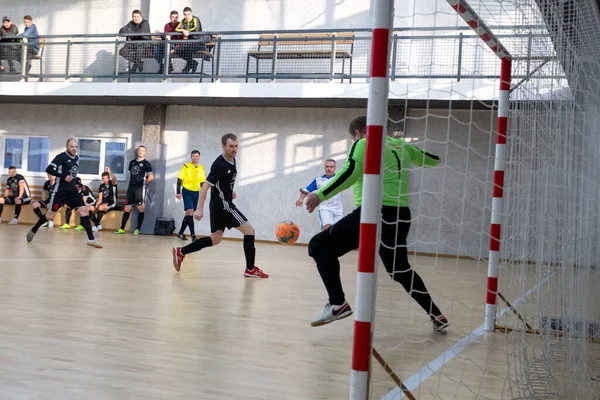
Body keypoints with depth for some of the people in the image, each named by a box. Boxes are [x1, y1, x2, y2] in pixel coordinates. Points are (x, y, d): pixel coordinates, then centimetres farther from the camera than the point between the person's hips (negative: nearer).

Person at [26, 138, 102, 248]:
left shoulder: (76, 158, 10)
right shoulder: (61, 157, -12)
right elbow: (48, 170, -21)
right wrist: (63, 176, -26)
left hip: (72, 190, 6)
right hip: (60, 191, -6)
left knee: (84, 210, -7)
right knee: (50, 215, 2)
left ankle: (91, 239, -8)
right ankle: (33, 230, 26)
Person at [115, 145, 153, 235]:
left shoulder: (146, 164, -1)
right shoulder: (132, 162, 16)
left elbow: (151, 177, -5)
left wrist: (144, 183, 4)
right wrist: (132, 182, 13)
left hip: (140, 188, -6)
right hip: (131, 187, 6)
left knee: (140, 208, -4)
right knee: (127, 208, 4)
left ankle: (138, 229, 2)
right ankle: (122, 228, 7)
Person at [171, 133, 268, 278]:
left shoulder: (232, 160, 7)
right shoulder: (220, 164, -21)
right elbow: (205, 186, -22)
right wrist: (200, 209, -26)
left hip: (219, 205, 10)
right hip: (222, 205, -10)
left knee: (215, 239, 14)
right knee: (249, 230, -8)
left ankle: (181, 252, 17)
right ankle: (250, 269, -3)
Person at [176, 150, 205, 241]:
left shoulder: (201, 168, 7)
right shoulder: (186, 166, -7)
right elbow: (179, 179, -8)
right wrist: (178, 192, -13)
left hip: (196, 192, 5)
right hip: (187, 191, -5)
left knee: (189, 214, 10)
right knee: (190, 212, -14)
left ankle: (180, 233, 21)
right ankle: (193, 235, -13)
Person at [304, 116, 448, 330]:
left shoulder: (363, 144, 4)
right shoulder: (401, 146, 21)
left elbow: (350, 173, -15)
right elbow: (433, 160, 35)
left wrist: (320, 195, -20)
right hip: (401, 215, 7)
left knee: (319, 246, 1)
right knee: (400, 270, 27)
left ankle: (337, 304, -14)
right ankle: (437, 315, 28)